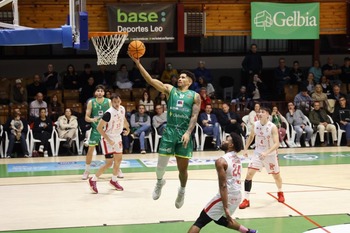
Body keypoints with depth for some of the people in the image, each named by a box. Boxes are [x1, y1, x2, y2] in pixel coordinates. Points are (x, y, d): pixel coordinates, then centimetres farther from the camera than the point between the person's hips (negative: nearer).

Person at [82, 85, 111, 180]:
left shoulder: (109, 101, -3)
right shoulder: (91, 102, -5)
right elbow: (86, 117, -6)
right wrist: (92, 119, -26)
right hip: (95, 128, -1)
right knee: (90, 149, -1)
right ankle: (87, 171, 11)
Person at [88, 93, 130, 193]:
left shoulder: (122, 109, -4)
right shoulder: (109, 113, -27)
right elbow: (99, 127, -24)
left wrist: (127, 128, 16)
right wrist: (109, 140, -25)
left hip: (118, 138, 8)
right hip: (108, 139, -8)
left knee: (118, 159, 14)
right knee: (109, 163, -8)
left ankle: (114, 180, 32)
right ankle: (93, 180, 7)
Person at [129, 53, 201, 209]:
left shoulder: (195, 96, 6)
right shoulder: (169, 89, 8)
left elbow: (194, 116, -3)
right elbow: (150, 80, -3)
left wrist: (188, 133, -18)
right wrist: (138, 63, -13)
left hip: (184, 133, -1)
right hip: (170, 131, 1)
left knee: (183, 167, 5)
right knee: (161, 164, 1)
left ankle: (182, 190, 30)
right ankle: (159, 182, 34)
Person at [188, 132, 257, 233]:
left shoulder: (221, 161, -16)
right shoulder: (237, 159, 10)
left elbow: (223, 186, -20)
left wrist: (225, 208, -20)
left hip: (227, 196, -8)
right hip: (237, 196, 8)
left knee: (199, 222, -1)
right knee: (220, 219, 32)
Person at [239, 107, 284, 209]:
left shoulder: (272, 127, -23)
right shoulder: (255, 125, -8)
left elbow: (276, 143, -27)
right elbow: (251, 137, 10)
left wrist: (267, 153, -40)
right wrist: (245, 149, 2)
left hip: (270, 155, -3)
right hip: (258, 153, 3)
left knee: (276, 175, 17)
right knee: (249, 174, -12)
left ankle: (280, 192, 48)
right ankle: (246, 199, -7)